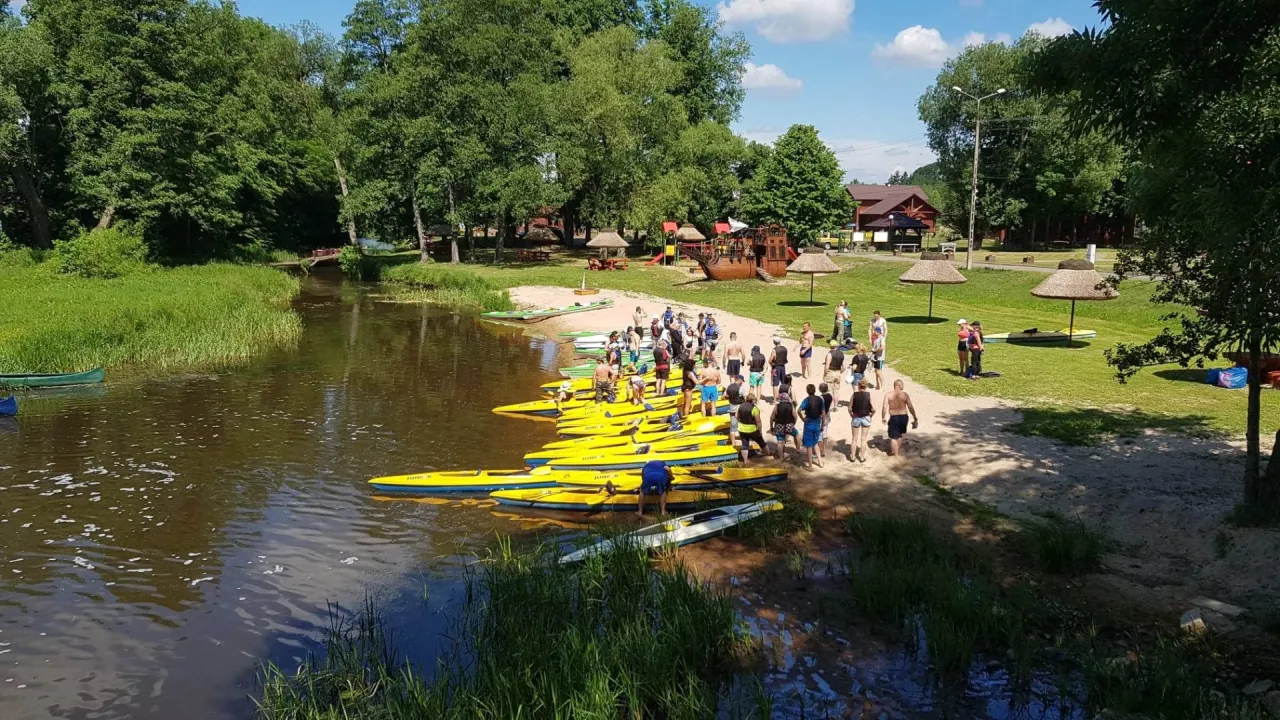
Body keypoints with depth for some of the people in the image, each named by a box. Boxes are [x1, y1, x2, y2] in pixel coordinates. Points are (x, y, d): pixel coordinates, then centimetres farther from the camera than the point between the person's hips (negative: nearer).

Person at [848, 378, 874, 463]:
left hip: (856, 418, 0)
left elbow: (850, 408, -10)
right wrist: (871, 416, 5)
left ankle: (853, 456, 22)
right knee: (863, 439, 10)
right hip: (866, 418, 0)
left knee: (855, 439, 15)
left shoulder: (854, 394, -11)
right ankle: (862, 457, 17)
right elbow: (873, 409, -13)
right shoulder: (869, 395, -11)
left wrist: (852, 416, 8)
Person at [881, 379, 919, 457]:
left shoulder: (888, 394, -8)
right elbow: (911, 407, -6)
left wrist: (883, 418, 0)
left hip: (893, 417, -3)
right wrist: (915, 419, 2)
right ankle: (898, 451, 39)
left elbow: (884, 407, -12)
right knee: (899, 435, 25)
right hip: (903, 416, 3)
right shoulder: (905, 394, -6)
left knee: (893, 437, 8)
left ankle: (895, 454, 11)